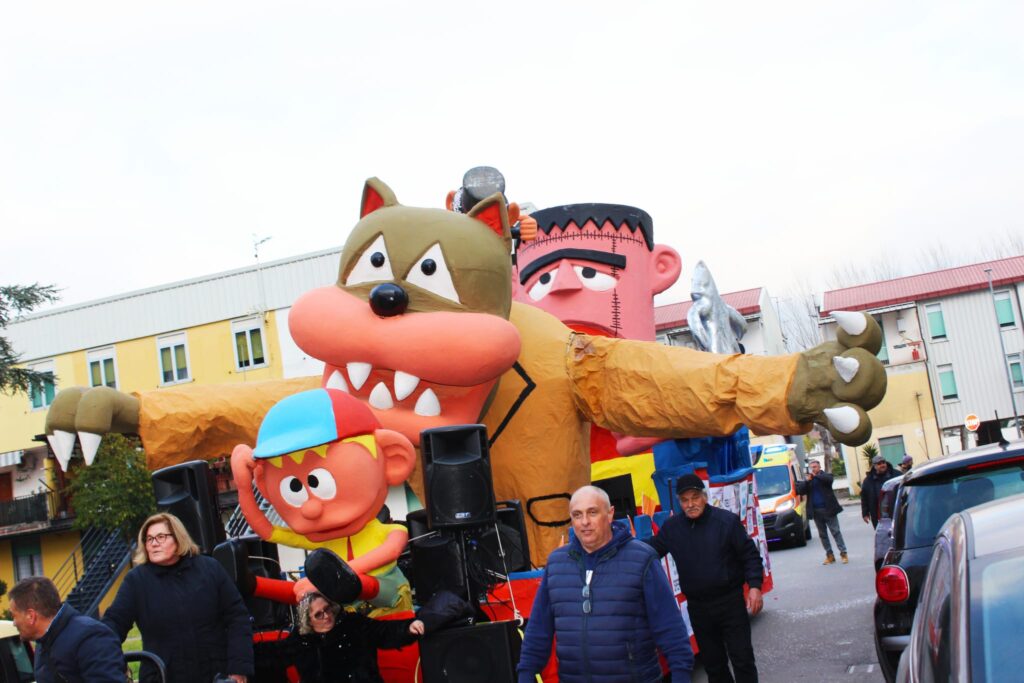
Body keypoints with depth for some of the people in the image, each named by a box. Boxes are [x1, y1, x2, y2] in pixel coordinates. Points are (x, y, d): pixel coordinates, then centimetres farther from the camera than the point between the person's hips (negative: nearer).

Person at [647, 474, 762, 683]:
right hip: (697, 607, 3)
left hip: (730, 602, -3)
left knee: (742, 658, 1)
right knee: (712, 661, 13)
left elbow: (750, 555, -6)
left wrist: (754, 586, -15)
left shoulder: (727, 520, -9)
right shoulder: (671, 527, 0)